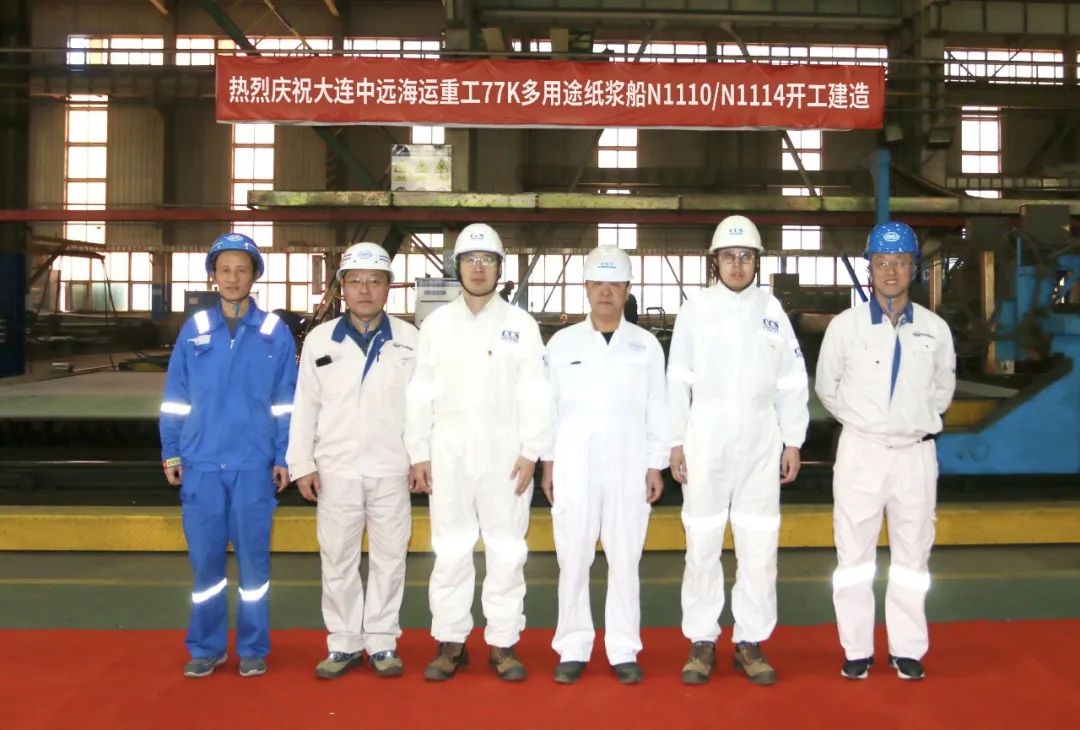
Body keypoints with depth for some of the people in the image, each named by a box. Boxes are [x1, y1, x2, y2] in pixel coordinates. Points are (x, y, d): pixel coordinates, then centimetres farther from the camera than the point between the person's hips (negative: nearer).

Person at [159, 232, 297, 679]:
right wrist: (171, 453, 4)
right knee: (205, 557, 7)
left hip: (254, 464, -1)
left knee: (253, 556, 4)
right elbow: (175, 398, 9)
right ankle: (206, 647, 20)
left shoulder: (275, 332, 2)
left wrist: (283, 458, -1)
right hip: (201, 463, 1)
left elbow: (285, 402, 3)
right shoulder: (194, 330, 6)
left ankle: (253, 648, 16)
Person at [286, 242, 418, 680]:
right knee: (338, 559, 8)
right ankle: (343, 643, 20)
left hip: (392, 468, 0)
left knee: (389, 557, 7)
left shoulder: (409, 339, 0)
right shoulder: (319, 339, 2)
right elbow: (305, 406, 4)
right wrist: (302, 464, 1)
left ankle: (382, 642, 20)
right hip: (336, 469, 1)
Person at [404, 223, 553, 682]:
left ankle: (503, 644, 15)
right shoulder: (437, 323, 7)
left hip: (505, 455, -1)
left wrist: (531, 451, -7)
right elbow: (420, 394, 6)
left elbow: (535, 394, 0)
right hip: (448, 455, 1)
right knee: (450, 552, 5)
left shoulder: (520, 324, 4)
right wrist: (419, 454, 2)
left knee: (507, 552, 3)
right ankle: (450, 643, 17)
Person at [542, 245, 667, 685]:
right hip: (574, 466, 0)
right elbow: (548, 406, 6)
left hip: (628, 467, 0)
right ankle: (573, 650, 14)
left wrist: (655, 466, 2)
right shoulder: (562, 343, 6)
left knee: (626, 561, 4)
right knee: (573, 561, 3)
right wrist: (547, 462, 2)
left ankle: (624, 651, 14)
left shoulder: (647, 345, 6)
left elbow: (657, 410, 6)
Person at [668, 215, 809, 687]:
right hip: (706, 439, -1)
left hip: (761, 442, 1)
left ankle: (751, 642, 15)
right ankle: (701, 641, 15)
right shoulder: (695, 310, 3)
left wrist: (793, 441, 3)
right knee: (702, 542, 4)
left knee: (760, 545, 3)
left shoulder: (772, 311, 7)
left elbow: (792, 383, 7)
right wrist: (676, 442, -3)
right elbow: (678, 380, 1)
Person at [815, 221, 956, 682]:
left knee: (913, 553, 9)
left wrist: (918, 420, 8)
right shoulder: (845, 325, -4)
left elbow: (942, 387, 16)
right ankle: (857, 650, 16)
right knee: (854, 552, 5)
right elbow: (827, 387, 8)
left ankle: (907, 649, 22)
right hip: (861, 452, -1)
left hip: (916, 453, 2)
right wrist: (859, 419, 7)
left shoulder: (935, 329, 1)